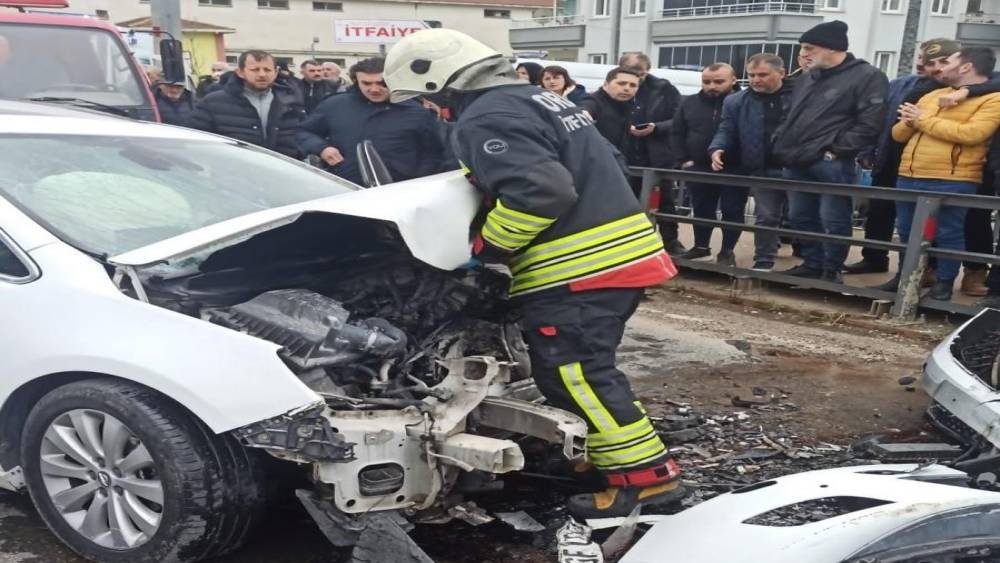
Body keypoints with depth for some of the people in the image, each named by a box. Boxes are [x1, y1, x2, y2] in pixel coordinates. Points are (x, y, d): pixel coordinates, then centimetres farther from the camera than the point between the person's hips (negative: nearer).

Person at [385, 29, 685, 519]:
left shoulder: (486, 118, -12)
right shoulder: (537, 98, 19)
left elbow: (539, 191, -26)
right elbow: (594, 171, 22)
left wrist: (485, 248, -13)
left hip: (579, 267, -10)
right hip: (619, 252, 10)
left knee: (573, 375, -6)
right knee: (583, 369, 19)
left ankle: (646, 475, -2)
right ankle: (601, 450, 29)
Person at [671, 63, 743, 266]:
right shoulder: (690, 103, 8)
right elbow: (677, 132, 11)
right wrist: (684, 159, 2)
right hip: (699, 168, 4)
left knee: (732, 211, 4)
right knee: (701, 210, 13)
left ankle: (727, 251, 15)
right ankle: (701, 246, 28)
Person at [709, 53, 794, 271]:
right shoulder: (736, 102, 6)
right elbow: (726, 131, 6)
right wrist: (717, 149, -15)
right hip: (763, 171, 1)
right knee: (765, 218, 5)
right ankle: (763, 263, 14)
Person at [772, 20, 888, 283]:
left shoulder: (867, 76, -5)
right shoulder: (805, 80, 20)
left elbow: (869, 123, -14)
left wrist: (837, 150, -16)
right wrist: (782, 145, 12)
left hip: (833, 164, -8)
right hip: (797, 163, 8)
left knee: (833, 222, -3)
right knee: (800, 218, 13)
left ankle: (831, 271, 8)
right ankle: (812, 264, 26)